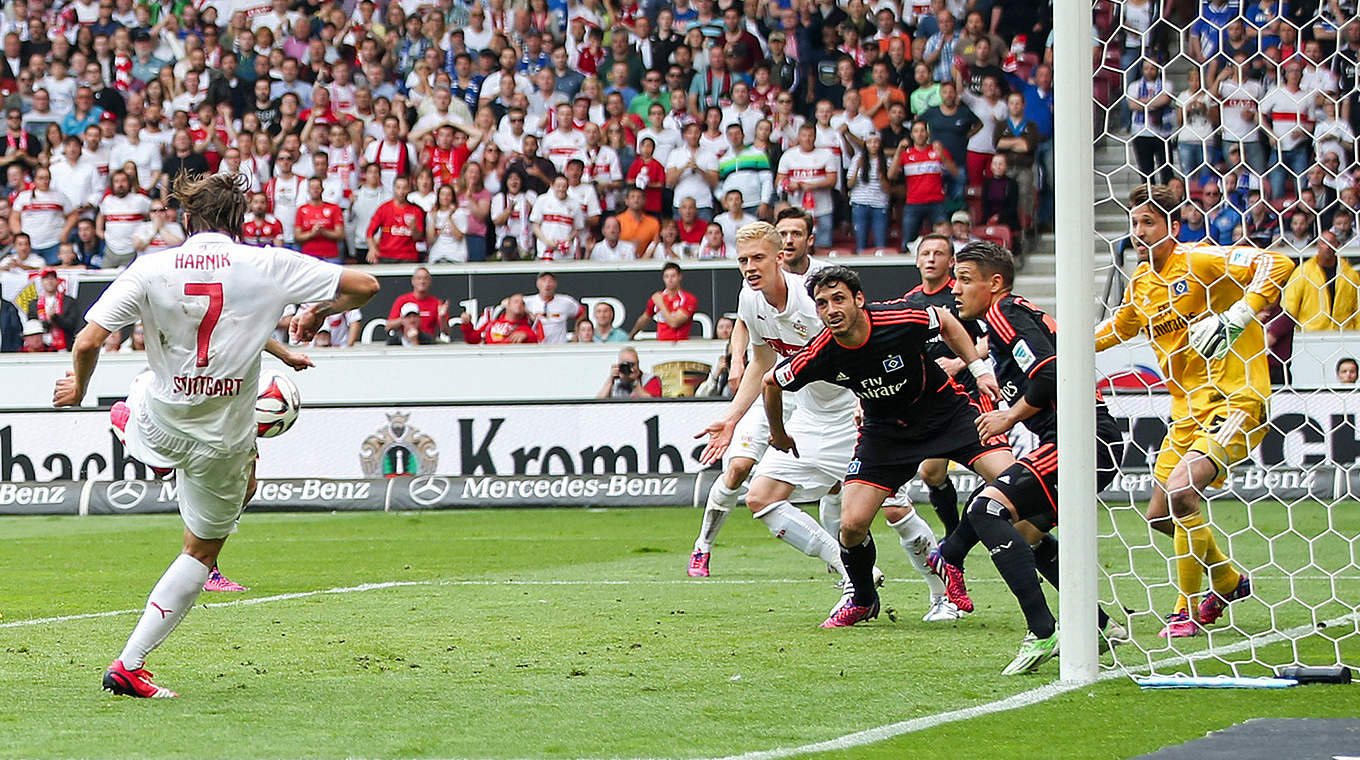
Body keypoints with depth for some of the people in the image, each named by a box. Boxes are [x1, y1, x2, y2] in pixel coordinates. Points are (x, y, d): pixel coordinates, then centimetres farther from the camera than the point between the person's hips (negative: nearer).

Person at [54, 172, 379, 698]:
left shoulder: (150, 270, -10)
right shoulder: (268, 266, -11)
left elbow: (89, 342, -14)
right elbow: (365, 286, -6)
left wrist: (78, 388, 7)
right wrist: (319, 312, 14)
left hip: (159, 423, 0)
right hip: (223, 440, 0)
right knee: (202, 551, 15)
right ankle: (129, 664, 12)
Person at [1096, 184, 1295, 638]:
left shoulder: (1200, 261, -12)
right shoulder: (1141, 284, 11)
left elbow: (1277, 265, -23)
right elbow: (1115, 329, 31)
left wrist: (1237, 317, -31)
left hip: (1235, 401, -9)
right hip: (1187, 409, 9)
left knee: (1182, 490, -25)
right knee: (1160, 517, 9)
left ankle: (1186, 611, -12)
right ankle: (1228, 581, 33)